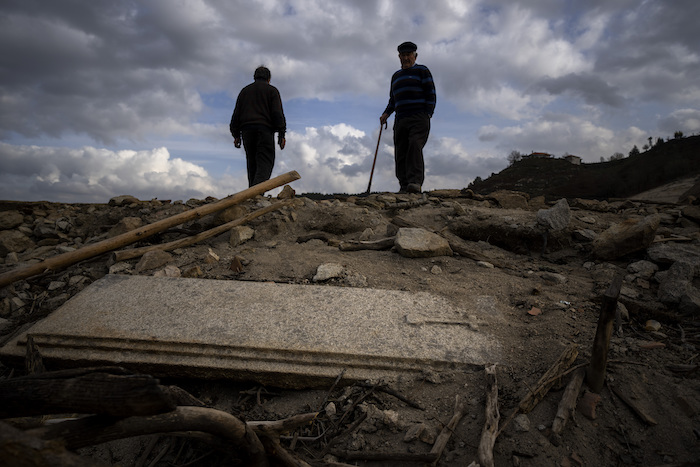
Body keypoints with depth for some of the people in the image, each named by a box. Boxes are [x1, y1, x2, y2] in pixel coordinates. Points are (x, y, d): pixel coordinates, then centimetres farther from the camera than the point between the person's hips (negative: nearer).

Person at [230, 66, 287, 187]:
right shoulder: (272, 90, 9)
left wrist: (236, 135, 16)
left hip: (247, 131, 4)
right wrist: (281, 134, -5)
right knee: (265, 163, -10)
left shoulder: (245, 91, 22)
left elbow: (236, 114, 16)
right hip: (265, 129, -4)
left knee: (252, 164, 8)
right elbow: (277, 113, -4)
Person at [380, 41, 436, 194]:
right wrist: (386, 113, 12)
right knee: (400, 153, -4)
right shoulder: (396, 76, 26)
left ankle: (415, 182, -34)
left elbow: (431, 95, 1)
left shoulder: (422, 70, 9)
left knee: (415, 146, -24)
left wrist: (427, 115, -11)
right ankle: (404, 186, -2)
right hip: (400, 120, 6)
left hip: (418, 118, -5)